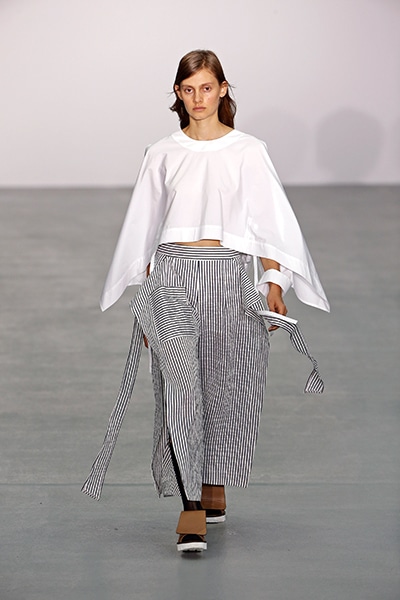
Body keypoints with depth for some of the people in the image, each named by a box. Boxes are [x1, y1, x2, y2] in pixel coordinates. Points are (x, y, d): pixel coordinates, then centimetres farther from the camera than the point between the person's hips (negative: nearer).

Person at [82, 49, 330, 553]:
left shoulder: (247, 152, 5)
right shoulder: (163, 155, 9)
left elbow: (271, 223, 3)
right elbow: (146, 228, 14)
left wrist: (274, 285, -7)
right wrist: (143, 300, 12)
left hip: (228, 275, 0)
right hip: (173, 273, 0)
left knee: (225, 387, 5)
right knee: (179, 383, -13)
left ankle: (215, 486, 26)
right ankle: (191, 509, -17)